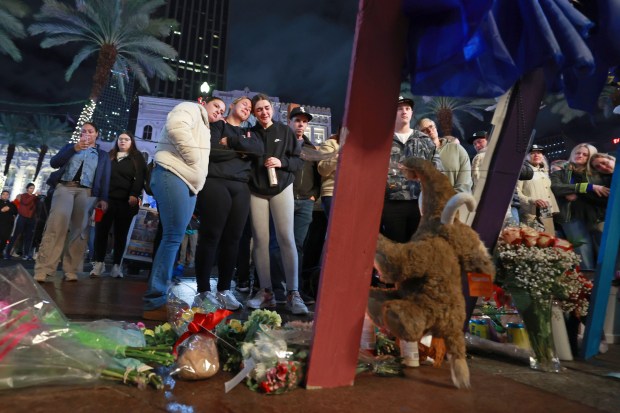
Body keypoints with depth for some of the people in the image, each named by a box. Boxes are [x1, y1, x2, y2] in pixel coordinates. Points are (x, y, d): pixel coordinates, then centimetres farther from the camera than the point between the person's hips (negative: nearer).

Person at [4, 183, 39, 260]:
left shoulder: (35, 197, 11)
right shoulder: (23, 195, 4)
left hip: (31, 219, 3)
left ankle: (26, 254, 4)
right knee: (15, 235, -3)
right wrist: (34, 195, -23)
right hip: (22, 217, -3)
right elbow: (25, 202, -18)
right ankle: (7, 252, 1)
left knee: (29, 237, 2)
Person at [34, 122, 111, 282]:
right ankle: (43, 270, -21)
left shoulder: (103, 155, 21)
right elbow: (54, 162, 9)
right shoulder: (70, 146, 24)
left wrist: (103, 198, -4)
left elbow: (105, 179, 11)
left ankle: (71, 271, -8)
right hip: (64, 187, 0)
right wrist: (74, 148, -2)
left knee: (79, 231, -8)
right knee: (56, 226, -17)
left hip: (86, 192, 0)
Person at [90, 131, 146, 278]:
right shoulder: (109, 156, 19)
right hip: (107, 198, 3)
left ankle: (116, 265, 4)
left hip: (125, 201, -2)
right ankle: (99, 263, 4)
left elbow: (140, 177, -3)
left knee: (121, 233, 1)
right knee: (101, 230, -2)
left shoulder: (137, 158, 9)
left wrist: (134, 195, -17)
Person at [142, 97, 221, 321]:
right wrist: (194, 158, -13)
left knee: (172, 238, 6)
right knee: (173, 237, -16)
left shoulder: (203, 128, 32)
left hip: (188, 184, 10)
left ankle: (156, 299, 11)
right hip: (173, 175, -10)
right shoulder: (190, 109, 5)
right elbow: (176, 126, -17)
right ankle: (154, 303, -14)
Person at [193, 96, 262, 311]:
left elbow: (259, 149, 1)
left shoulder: (248, 133, 24)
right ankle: (204, 290, -3)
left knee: (232, 239, 1)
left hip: (240, 188, 5)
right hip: (216, 183, -5)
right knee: (210, 236, -7)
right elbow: (212, 152, -8)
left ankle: (224, 290, 8)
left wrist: (230, 142, -5)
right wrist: (241, 150, -1)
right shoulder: (217, 125, 10)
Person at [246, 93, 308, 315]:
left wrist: (282, 162, -12)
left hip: (281, 189, -1)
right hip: (256, 191, 2)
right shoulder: (250, 133, 7)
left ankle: (293, 294, -9)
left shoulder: (285, 131, 6)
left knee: (286, 238, -10)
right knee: (260, 240, -2)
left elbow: (299, 160, 4)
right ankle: (266, 291, 6)